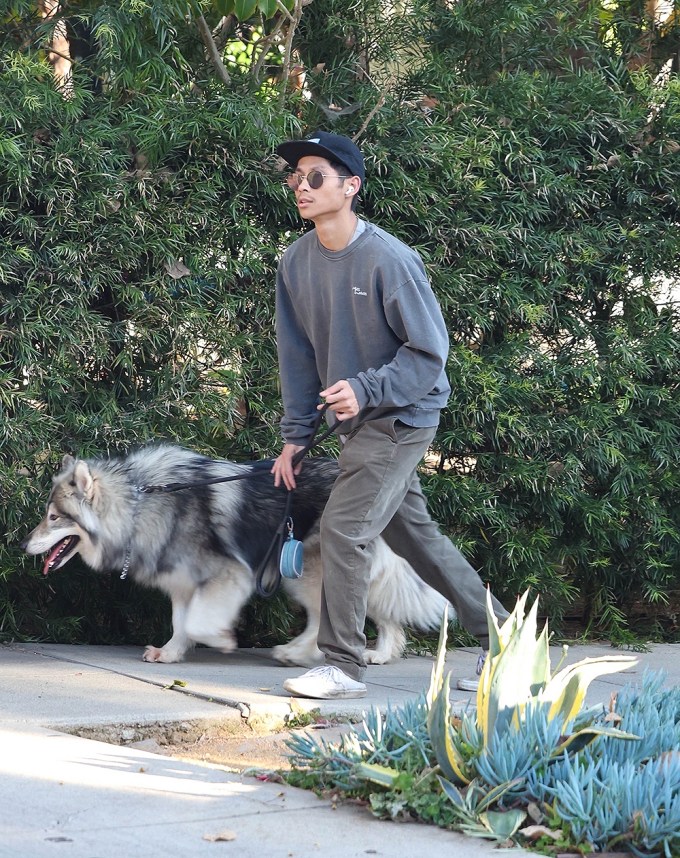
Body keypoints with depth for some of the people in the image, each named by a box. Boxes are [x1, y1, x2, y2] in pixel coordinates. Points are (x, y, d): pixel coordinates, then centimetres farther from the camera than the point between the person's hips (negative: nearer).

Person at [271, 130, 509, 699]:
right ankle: (498, 633, 29)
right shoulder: (296, 262, 0)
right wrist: (296, 435, 4)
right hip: (358, 422, 8)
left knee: (344, 529, -13)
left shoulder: (389, 259, -21)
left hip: (402, 417, -8)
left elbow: (430, 351, -18)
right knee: (414, 535, 15)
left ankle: (344, 666, -1)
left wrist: (366, 389, -28)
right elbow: (297, 353, 7)